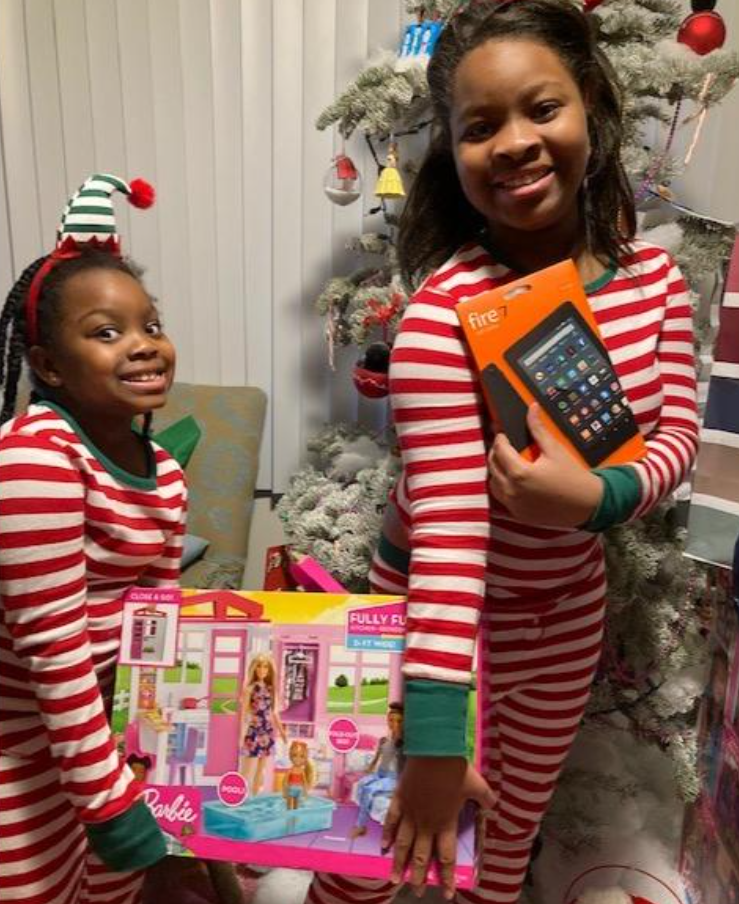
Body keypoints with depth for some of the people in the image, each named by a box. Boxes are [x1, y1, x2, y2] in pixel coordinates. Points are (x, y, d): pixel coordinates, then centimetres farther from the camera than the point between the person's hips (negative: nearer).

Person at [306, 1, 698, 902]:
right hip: (448, 617, -5)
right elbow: (443, 520, -32)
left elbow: (678, 434, -3)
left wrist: (599, 495, -25)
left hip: (571, 612, 6)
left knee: (516, 825, 29)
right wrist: (435, 736, -33)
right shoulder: (443, 311, -27)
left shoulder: (654, 278, -7)